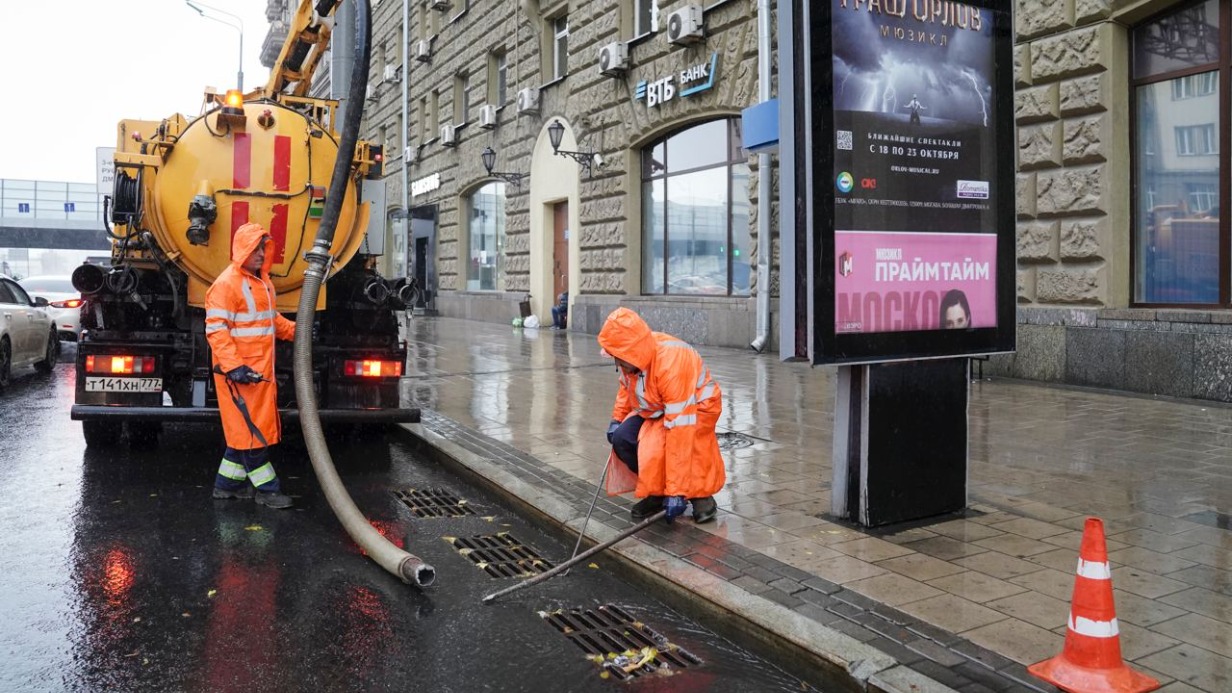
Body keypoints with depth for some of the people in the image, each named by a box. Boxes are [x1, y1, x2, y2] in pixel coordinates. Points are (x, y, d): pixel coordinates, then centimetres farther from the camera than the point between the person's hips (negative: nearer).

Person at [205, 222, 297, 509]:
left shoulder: (263, 281, 15)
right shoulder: (226, 283, -14)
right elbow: (215, 329, -19)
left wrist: (296, 331, 11)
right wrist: (233, 366, -26)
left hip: (261, 370, 9)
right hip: (238, 372, -9)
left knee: (243, 428, 15)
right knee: (249, 428, -2)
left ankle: (228, 483, 26)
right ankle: (266, 488, 5)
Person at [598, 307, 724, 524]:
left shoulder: (671, 364, -39)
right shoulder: (633, 354, -16)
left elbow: (679, 430, -40)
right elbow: (627, 386, 11)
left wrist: (676, 491, -38)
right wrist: (617, 419, -3)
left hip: (695, 406, -7)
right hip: (655, 408, 7)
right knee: (621, 439, -18)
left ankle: (700, 493, -6)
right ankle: (656, 492, 1)